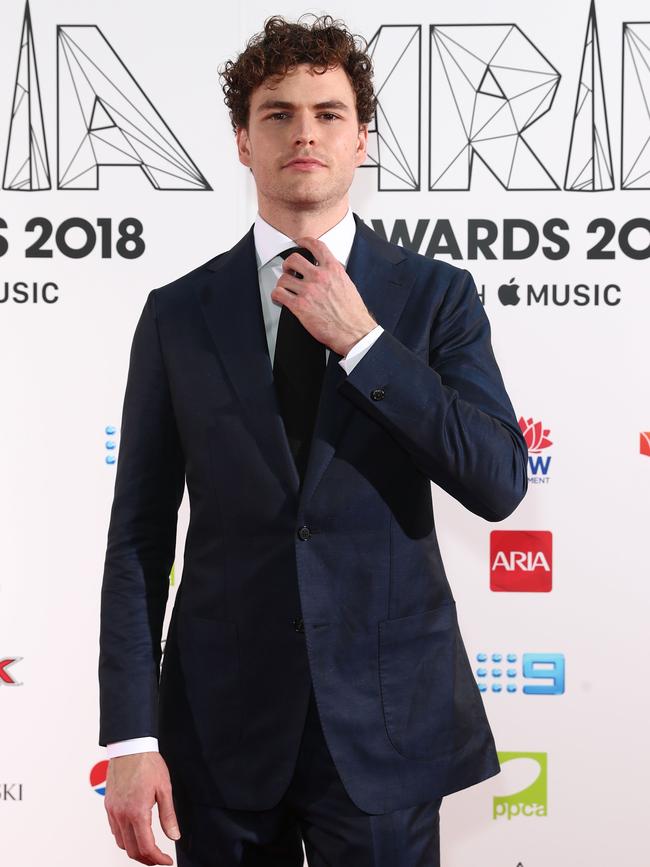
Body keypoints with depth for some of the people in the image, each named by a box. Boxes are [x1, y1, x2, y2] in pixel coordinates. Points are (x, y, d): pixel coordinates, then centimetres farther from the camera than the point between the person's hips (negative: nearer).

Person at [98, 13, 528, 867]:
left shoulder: (436, 296, 0)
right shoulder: (178, 314, 2)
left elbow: (500, 483, -8)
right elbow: (139, 536, 0)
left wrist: (362, 342, -14)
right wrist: (130, 737, -6)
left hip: (384, 723, 0)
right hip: (221, 725, 1)